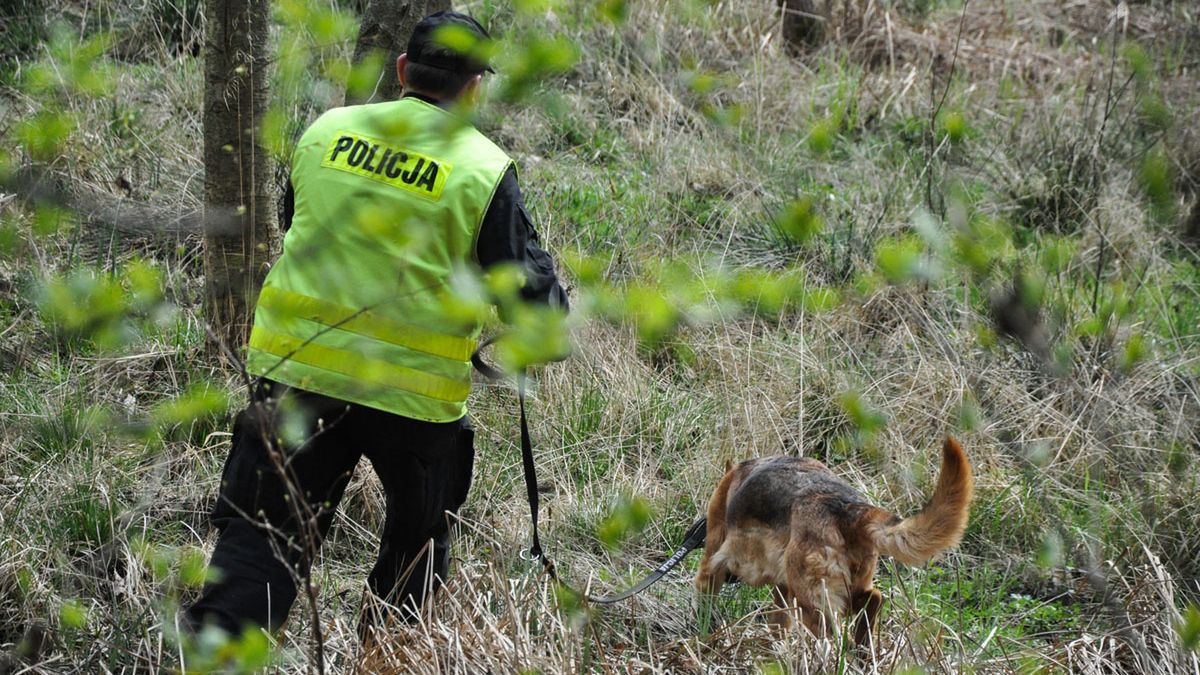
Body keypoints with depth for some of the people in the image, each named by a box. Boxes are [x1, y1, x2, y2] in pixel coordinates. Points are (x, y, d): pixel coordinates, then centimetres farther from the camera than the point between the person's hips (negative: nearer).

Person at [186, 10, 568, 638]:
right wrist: (549, 305, 18)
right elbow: (532, 293, -5)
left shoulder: (326, 130, 4)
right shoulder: (485, 169, -7)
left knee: (262, 533, 5)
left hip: (297, 368, 2)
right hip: (415, 392, -2)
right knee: (417, 538, 22)